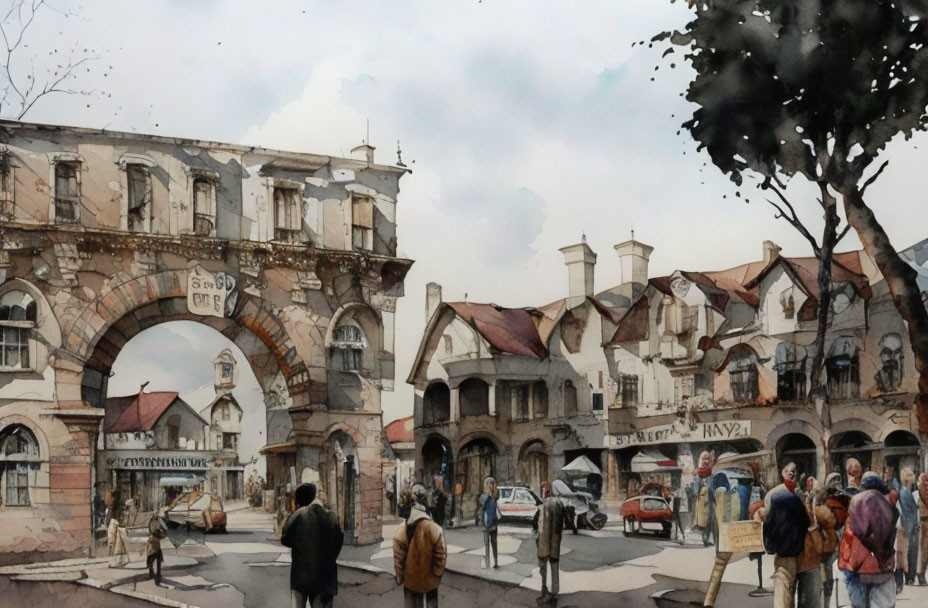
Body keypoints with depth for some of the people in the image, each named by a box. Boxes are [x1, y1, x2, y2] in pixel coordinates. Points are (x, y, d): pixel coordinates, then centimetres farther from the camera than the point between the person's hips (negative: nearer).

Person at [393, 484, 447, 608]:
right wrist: (437, 573, 4)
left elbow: (398, 557, -8)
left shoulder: (402, 530, -14)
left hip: (410, 580, 1)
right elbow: (441, 555, -12)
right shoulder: (434, 529, -18)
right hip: (429, 579, -1)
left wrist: (400, 577, 5)